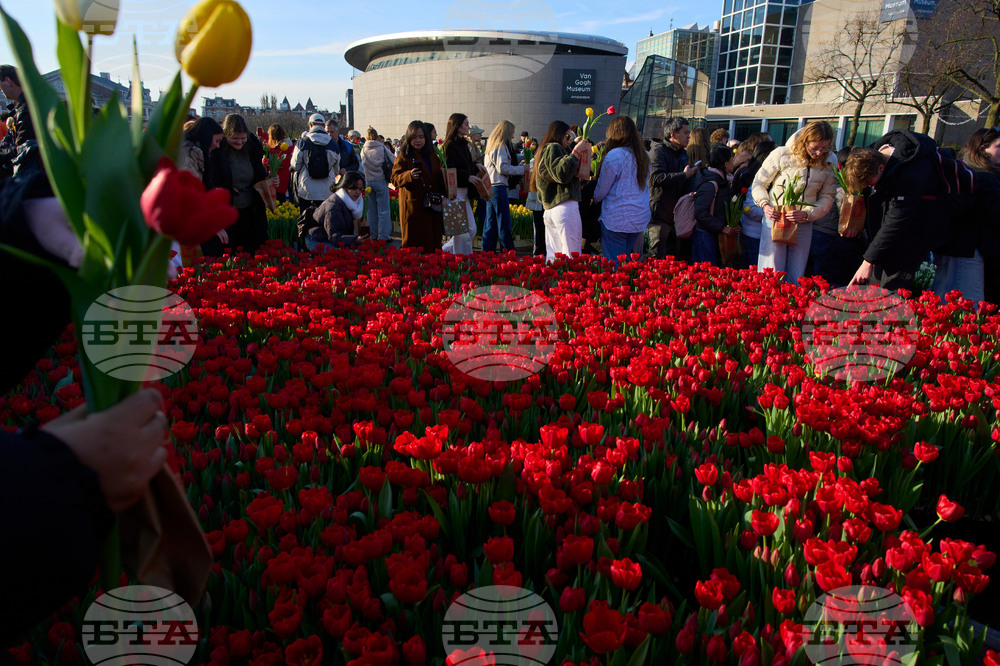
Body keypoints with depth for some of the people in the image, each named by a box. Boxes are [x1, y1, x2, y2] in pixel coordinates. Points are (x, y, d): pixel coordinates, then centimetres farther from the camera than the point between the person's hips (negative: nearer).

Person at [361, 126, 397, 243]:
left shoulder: (363, 150, 2)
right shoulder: (382, 148, -6)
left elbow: (362, 164, 11)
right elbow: (395, 161, -2)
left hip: (368, 181, 4)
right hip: (381, 181, -3)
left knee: (372, 210, 12)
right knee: (383, 210, 0)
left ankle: (373, 235, 16)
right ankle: (383, 235, -2)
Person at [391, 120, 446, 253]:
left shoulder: (432, 156, 17)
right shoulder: (403, 156, -1)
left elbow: (439, 178, 29)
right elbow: (395, 179, -9)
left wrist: (443, 193, 14)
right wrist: (409, 175, -28)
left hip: (432, 207, 6)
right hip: (413, 208, -5)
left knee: (433, 244, 7)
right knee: (414, 246, -4)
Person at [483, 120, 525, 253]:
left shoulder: (491, 145, 22)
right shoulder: (501, 145, -7)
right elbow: (502, 168, -14)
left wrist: (518, 166, 18)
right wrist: (521, 169, -7)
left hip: (489, 187, 9)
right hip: (498, 187, -9)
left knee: (490, 225, 10)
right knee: (504, 226, -7)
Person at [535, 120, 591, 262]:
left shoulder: (545, 150, 27)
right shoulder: (553, 148, -4)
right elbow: (562, 174, -19)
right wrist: (576, 152, -14)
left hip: (549, 209, 10)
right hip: (565, 206, -10)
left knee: (552, 256, 11)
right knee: (572, 256, -11)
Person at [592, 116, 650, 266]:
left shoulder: (614, 156, -11)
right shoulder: (644, 156, 11)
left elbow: (601, 191, -6)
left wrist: (593, 198, 16)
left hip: (616, 220, -7)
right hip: (640, 219, 7)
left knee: (613, 265, -3)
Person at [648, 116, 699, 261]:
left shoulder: (683, 153, 17)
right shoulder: (658, 151, -10)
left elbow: (686, 184, 25)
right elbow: (656, 178, -27)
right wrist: (684, 175, -19)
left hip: (677, 214, 9)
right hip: (660, 214, -9)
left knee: (676, 257, 14)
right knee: (657, 259, -10)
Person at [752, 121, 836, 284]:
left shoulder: (828, 165, 3)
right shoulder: (782, 155, -6)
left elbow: (827, 197, 7)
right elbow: (759, 182, 2)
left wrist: (807, 214, -11)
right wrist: (765, 205, -15)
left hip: (803, 226, 3)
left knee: (796, 279, 7)